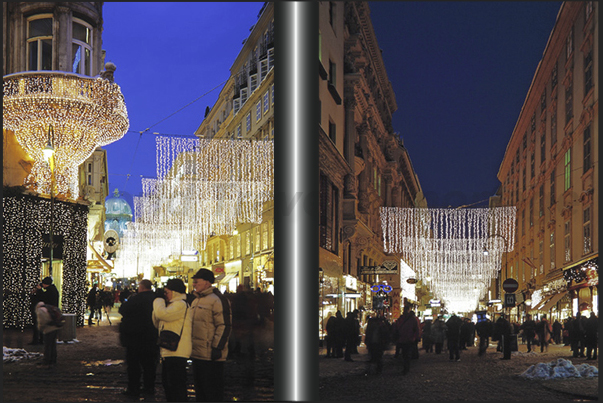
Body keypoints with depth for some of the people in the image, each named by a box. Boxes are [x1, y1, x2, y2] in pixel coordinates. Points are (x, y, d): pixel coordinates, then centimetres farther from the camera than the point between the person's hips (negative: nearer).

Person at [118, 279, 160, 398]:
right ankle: (149, 388, 17)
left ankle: (133, 389, 6)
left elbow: (122, 310, -7)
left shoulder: (135, 299, -16)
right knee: (149, 364, 13)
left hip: (135, 337, -5)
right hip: (152, 338, 5)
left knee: (133, 364, 4)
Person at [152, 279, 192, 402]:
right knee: (167, 383, 18)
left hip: (176, 352, -11)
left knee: (176, 385, -10)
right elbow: (157, 324, 23)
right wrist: (158, 305, 11)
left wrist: (158, 302, -5)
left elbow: (162, 314, -25)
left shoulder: (181, 305, -13)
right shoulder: (172, 305, 21)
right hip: (168, 352, 11)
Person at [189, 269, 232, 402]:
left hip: (211, 356, -9)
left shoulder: (217, 300, -12)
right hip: (197, 354, 9)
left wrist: (217, 347, -20)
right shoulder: (196, 301, 17)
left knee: (213, 392, -4)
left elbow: (225, 326, -17)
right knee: (199, 389, 16)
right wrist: (191, 347, 23)